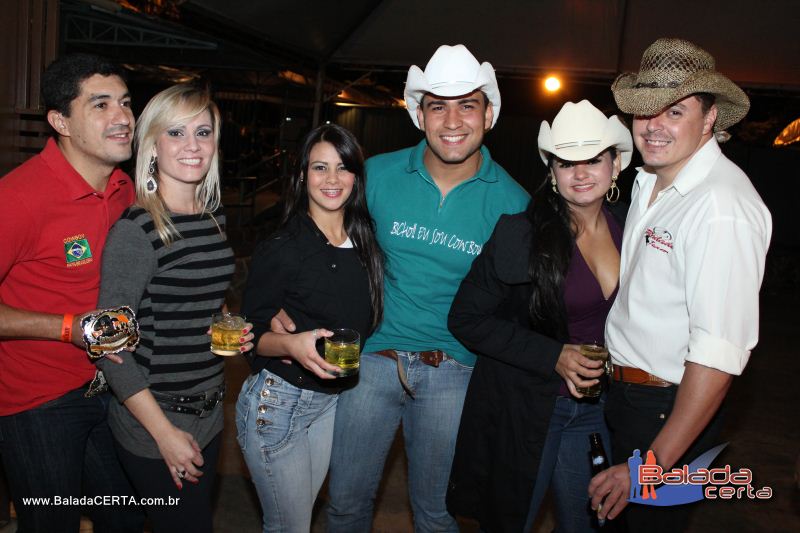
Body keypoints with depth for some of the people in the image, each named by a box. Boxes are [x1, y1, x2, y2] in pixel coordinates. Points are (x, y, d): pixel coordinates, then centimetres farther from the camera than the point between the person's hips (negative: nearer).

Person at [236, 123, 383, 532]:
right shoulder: (280, 249, -15)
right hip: (278, 401, -5)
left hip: (334, 400, 5)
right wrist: (292, 344, -30)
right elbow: (252, 334, -12)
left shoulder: (365, 245, 1)